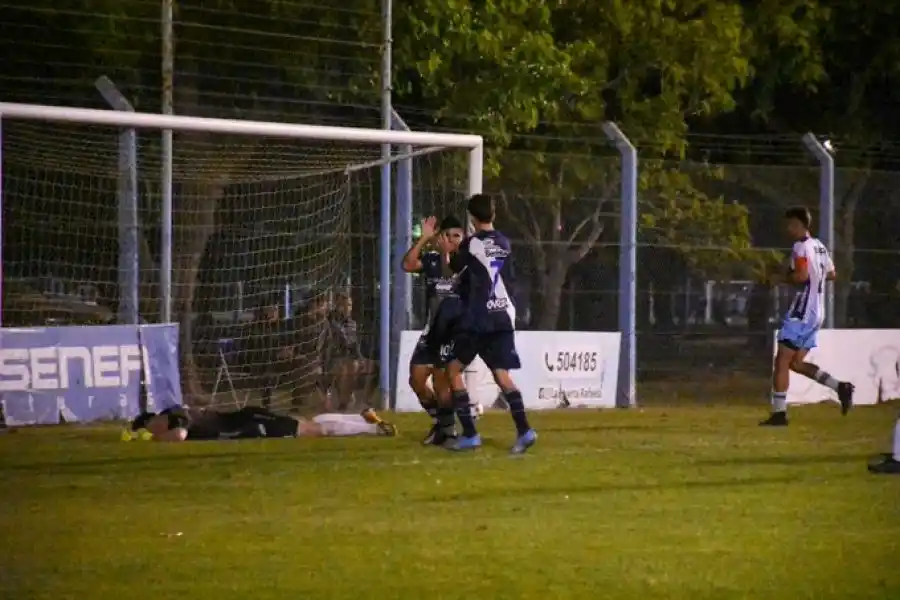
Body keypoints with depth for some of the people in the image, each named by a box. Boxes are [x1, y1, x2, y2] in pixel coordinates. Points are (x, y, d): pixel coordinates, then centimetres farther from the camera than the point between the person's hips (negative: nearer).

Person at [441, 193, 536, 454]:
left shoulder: (471, 243, -9)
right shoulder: (504, 243, 10)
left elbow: (452, 269, 7)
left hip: (476, 319, -5)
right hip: (502, 317, 5)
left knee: (454, 369, 7)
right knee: (502, 374, 2)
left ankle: (470, 434, 0)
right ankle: (524, 430, -18)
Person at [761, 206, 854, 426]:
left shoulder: (801, 247, -14)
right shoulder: (819, 246, 15)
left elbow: (801, 276, -26)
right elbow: (831, 274, 23)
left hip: (801, 313, -9)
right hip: (816, 313, 9)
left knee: (782, 361, -6)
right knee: (797, 363, 15)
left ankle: (779, 413, -7)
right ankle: (840, 387, 7)